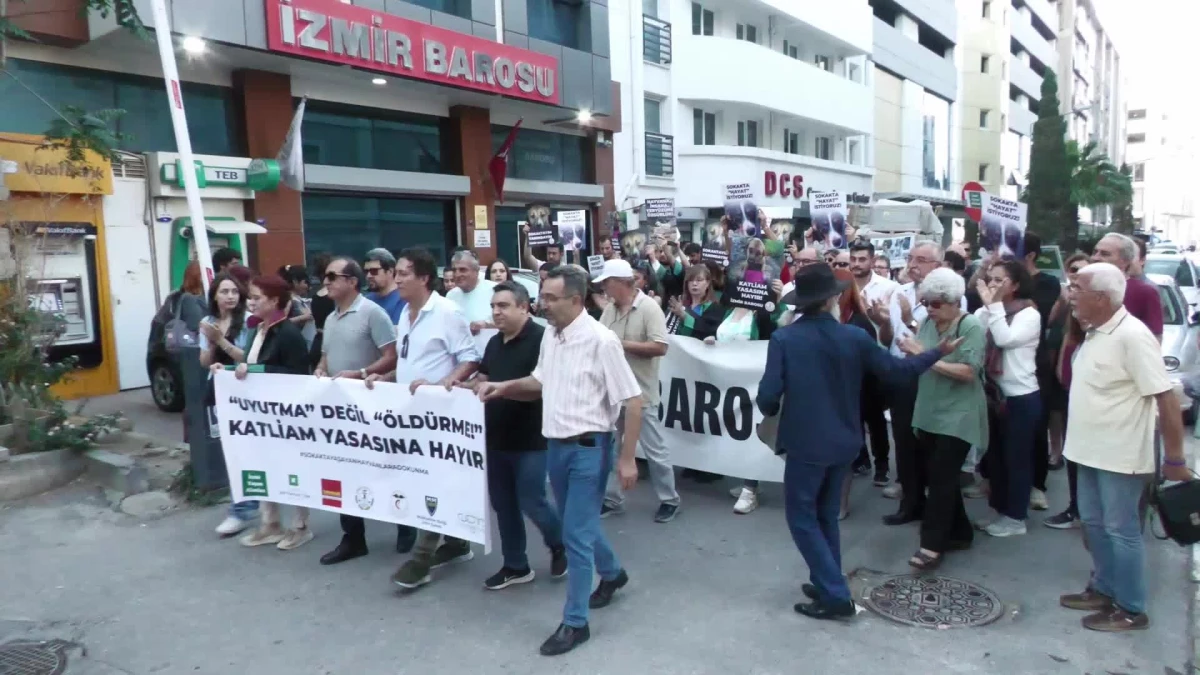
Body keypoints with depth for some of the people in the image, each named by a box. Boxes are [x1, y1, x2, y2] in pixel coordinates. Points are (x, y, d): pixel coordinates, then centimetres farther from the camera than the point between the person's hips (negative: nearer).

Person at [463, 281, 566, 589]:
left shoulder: (540, 338, -13)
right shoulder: (495, 342, 12)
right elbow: (482, 379, 19)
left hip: (530, 439, -8)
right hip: (497, 437, 8)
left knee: (530, 501, -1)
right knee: (502, 503, 13)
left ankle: (560, 544, 27)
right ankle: (515, 566, 27)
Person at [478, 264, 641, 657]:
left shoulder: (601, 341, -19)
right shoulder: (550, 335, 4)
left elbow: (632, 401, -16)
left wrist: (627, 458, -15)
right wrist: (504, 387, 3)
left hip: (588, 447, -7)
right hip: (556, 445, 8)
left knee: (576, 534, -1)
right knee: (578, 524, 21)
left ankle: (575, 622, 14)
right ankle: (612, 574, 47)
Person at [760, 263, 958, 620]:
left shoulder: (783, 338, -14)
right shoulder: (855, 336, -4)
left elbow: (767, 395, -17)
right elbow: (896, 370, 4)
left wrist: (770, 409, 8)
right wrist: (938, 352, 20)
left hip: (806, 442, -5)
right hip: (844, 441, 5)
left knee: (802, 518, 7)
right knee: (826, 515, 21)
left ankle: (835, 595, 4)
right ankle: (828, 584, 30)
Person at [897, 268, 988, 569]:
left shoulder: (972, 327, -12)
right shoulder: (927, 323, 4)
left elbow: (969, 372, -21)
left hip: (957, 417, -6)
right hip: (930, 414, 6)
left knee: (941, 479, -6)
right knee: (940, 477, 14)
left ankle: (932, 544, -1)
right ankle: (959, 532, 29)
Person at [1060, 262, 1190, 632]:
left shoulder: (1132, 336, -22)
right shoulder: (1095, 331, 5)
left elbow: (1166, 398, -21)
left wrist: (1174, 459, -17)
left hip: (1120, 456, -9)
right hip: (1092, 450, 9)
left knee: (1121, 530, 3)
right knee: (1094, 523, 18)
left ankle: (1131, 609, 18)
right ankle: (1104, 589, 34)